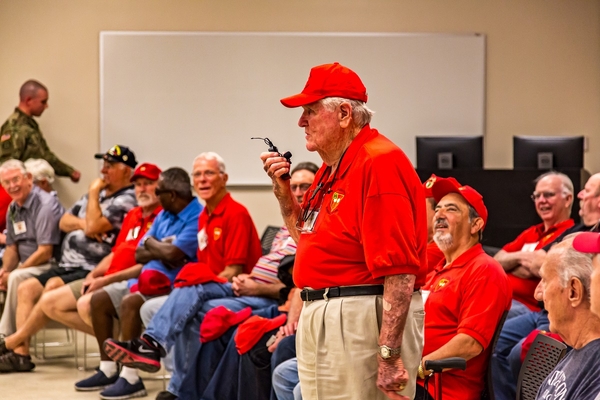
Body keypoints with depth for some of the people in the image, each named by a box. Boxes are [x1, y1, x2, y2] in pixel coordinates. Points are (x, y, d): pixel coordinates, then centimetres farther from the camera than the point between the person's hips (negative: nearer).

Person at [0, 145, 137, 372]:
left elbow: (94, 226, -20)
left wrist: (94, 194, -7)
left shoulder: (126, 201, -9)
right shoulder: (97, 194, 21)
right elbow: (64, 222, 18)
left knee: (54, 287, -30)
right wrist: (82, 224, -4)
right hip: (67, 266, 10)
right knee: (26, 289, -4)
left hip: (90, 270, -10)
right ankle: (21, 352, -13)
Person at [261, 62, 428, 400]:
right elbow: (310, 239, 27)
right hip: (319, 317, 10)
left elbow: (400, 269, -23)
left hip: (364, 321, -10)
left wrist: (389, 356, -26)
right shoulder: (331, 168, 15)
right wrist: (283, 191, 10)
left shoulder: (379, 164, -17)